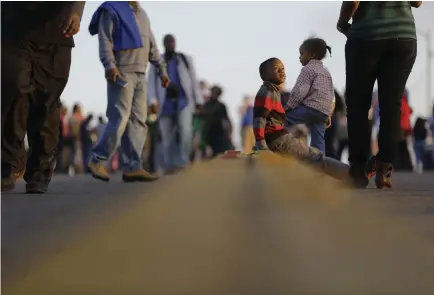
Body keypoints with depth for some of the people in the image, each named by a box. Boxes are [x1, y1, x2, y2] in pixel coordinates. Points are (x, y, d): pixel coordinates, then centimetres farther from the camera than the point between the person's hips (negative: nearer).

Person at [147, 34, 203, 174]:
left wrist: (198, 100, 5)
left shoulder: (185, 59, 13)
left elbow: (194, 80, 13)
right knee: (167, 137, 0)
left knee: (186, 130, -19)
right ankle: (169, 166, 10)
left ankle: (182, 162, -12)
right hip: (165, 102, 0)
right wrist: (153, 101, -8)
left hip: (183, 100, 0)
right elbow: (151, 83, 4)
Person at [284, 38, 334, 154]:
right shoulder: (326, 73, 26)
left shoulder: (308, 69, -1)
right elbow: (331, 95, 24)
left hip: (309, 108, -8)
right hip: (323, 112, 8)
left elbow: (299, 92, -11)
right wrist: (328, 115, 27)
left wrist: (287, 107, -5)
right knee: (318, 143, 5)